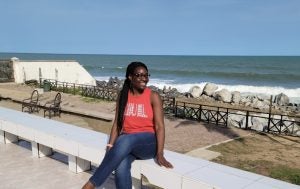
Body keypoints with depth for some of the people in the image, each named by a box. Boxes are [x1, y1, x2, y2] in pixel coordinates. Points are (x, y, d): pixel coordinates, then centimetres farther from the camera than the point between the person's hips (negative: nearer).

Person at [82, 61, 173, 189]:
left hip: (148, 143, -2)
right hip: (127, 144, 3)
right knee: (121, 168, -31)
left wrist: (160, 154, -20)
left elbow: (159, 126, -9)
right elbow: (117, 123, 6)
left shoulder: (153, 96, -4)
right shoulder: (122, 96, 6)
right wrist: (110, 147, -8)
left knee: (125, 140, -36)